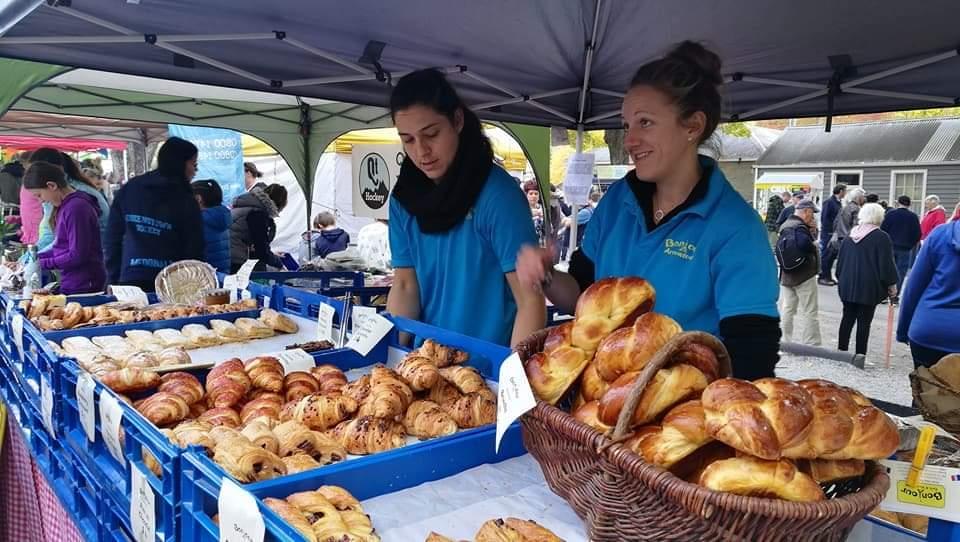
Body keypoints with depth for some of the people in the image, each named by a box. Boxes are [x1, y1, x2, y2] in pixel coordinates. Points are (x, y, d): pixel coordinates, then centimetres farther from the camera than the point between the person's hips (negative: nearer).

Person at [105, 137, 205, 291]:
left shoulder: (128, 190, 10)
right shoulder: (185, 201, -4)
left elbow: (113, 238, 10)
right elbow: (194, 251, -5)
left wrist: (114, 279, 14)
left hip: (130, 280, 4)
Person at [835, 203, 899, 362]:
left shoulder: (850, 236, 9)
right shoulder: (881, 237, -9)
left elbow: (840, 260, 15)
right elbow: (886, 263, -9)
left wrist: (842, 278, 24)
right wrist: (891, 284, -1)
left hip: (848, 284, 5)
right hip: (869, 287, -5)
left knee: (847, 317, 12)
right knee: (864, 321, -1)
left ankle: (842, 350, 15)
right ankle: (860, 354, 0)